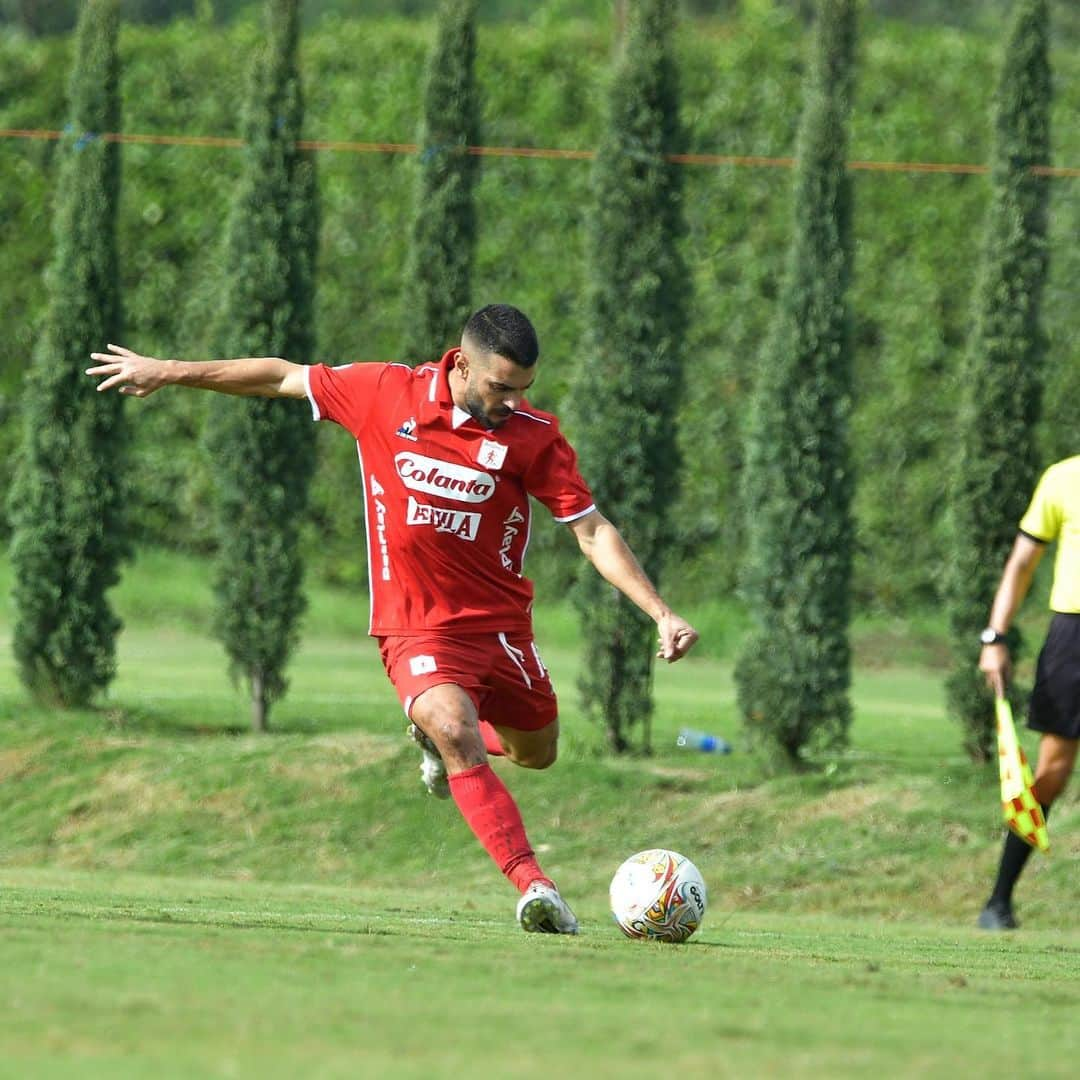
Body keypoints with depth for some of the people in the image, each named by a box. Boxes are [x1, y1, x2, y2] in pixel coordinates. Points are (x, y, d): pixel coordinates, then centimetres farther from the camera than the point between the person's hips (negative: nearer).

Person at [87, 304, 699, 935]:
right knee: (457, 735, -27)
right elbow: (284, 378, 4)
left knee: (536, 753, 17)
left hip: (502, 625, 3)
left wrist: (661, 613, -17)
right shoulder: (386, 395, -9)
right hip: (418, 629, -3)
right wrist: (167, 372, 10)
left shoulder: (534, 437, -10)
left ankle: (438, 737, 48)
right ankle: (534, 886, -29)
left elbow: (592, 531, -8)